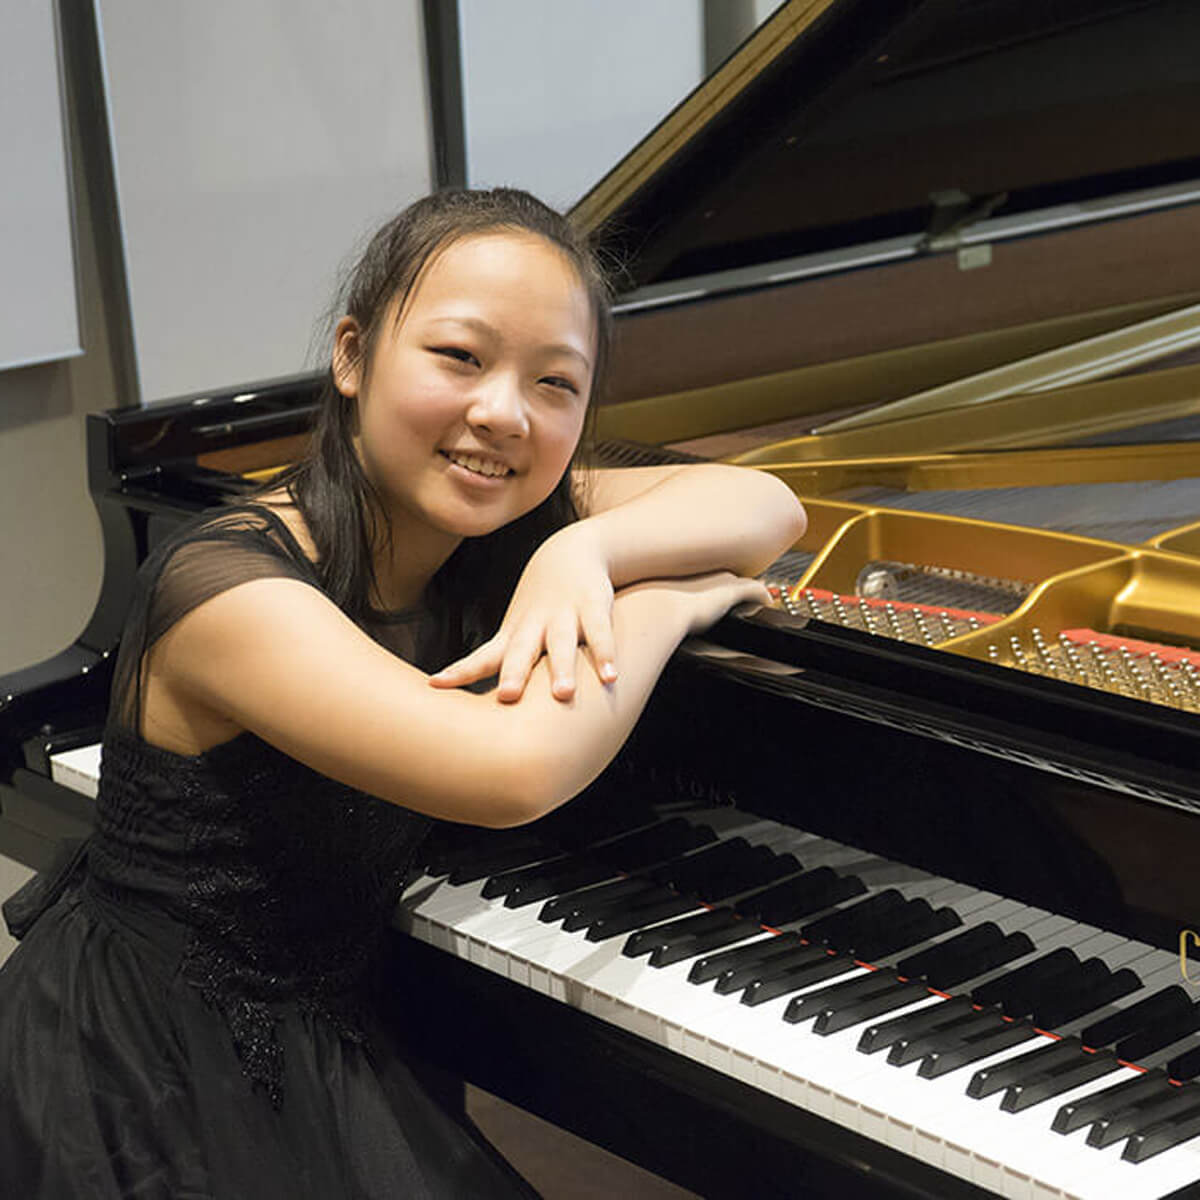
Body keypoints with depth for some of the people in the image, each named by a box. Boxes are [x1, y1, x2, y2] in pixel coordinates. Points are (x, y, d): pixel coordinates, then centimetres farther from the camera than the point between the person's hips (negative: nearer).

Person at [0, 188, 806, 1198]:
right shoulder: (224, 582, -25)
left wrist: (586, 551, -22)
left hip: (334, 1054, 7)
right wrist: (665, 600, -20)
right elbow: (513, 769, -37)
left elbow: (767, 506, -4)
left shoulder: (471, 529, -1)